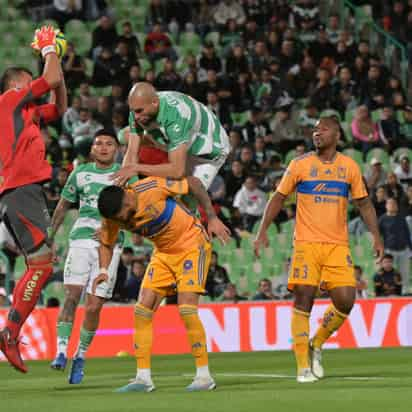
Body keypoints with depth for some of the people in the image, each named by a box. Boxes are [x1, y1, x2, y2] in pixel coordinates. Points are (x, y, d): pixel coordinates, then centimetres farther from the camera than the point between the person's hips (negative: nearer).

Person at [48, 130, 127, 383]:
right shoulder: (80, 173, 12)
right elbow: (63, 206, 21)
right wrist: (49, 238, 17)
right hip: (81, 239, 1)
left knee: (93, 307, -5)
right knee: (71, 296, -17)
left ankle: (81, 357, 12)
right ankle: (61, 353, -18)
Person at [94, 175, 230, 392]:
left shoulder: (152, 188, -29)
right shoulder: (113, 216, -12)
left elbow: (193, 182, -15)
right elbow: (106, 243, 7)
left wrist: (212, 218, -15)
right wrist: (104, 270, -11)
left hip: (192, 245, -6)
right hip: (163, 254, 6)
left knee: (186, 308, -17)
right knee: (142, 310, -4)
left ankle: (204, 376, -8)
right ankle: (143, 378, 2)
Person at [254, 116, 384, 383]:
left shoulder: (349, 167, 8)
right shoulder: (300, 165, 3)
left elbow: (364, 203, 14)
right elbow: (279, 198, 7)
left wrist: (376, 236, 6)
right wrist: (263, 231, -1)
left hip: (338, 245, 2)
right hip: (306, 243, -2)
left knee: (345, 300, -9)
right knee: (303, 300, -7)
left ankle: (317, 344, 17)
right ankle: (304, 366, 0)